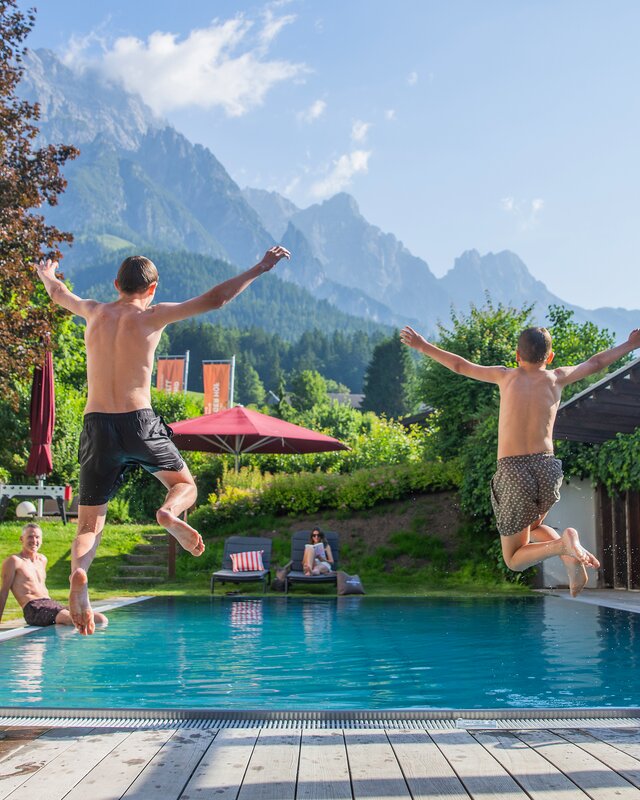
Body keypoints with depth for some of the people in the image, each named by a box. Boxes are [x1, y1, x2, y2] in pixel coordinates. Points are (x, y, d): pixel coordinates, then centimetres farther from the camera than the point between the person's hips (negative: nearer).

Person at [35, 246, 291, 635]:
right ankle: (170, 512, -16)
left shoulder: (95, 311, 12)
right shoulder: (151, 315, 0)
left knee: (89, 524, 6)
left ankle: (79, 573, -25)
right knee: (185, 485, 20)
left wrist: (48, 275, 57)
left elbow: (59, 293, 34)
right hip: (138, 423, -3)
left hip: (96, 426, 3)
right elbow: (214, 299, -4)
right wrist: (260, 268, 2)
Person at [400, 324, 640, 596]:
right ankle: (570, 554, 1)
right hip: (547, 468, 3)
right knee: (532, 526, 32)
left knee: (514, 559, 10)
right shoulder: (557, 377, 8)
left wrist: (423, 346, 26)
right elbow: (595, 363, 23)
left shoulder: (506, 376, 5)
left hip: (513, 472, -3)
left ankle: (563, 544, -19)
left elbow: (460, 365, 14)